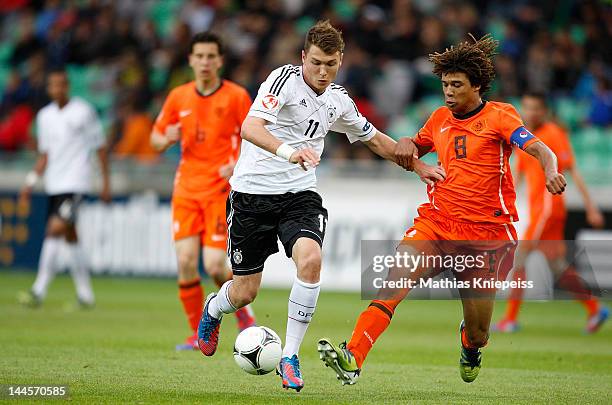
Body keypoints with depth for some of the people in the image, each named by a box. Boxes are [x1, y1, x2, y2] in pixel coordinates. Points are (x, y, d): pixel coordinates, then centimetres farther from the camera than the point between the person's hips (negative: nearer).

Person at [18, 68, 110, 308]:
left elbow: (100, 148, 1)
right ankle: (85, 294, 17)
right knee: (70, 237, 10)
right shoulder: (45, 116, 11)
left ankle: (39, 292, -20)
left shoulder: (83, 111, -5)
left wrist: (106, 182, 0)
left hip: (75, 182, -6)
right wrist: (30, 182, 9)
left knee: (55, 230, -18)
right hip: (54, 184, 6)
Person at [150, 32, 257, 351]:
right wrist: (167, 139, -6)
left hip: (221, 190, -3)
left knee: (214, 265, -12)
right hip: (186, 189, 3)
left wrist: (238, 164, -18)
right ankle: (197, 334, 6)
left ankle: (242, 311, 19)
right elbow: (155, 139, 17)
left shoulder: (236, 96, -3)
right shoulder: (178, 97, 9)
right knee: (186, 262, -8)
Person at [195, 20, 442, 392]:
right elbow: (250, 127, -27)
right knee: (244, 293, 2)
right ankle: (213, 310, 41)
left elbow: (375, 139, 26)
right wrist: (287, 151, -44)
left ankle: (290, 357, -16)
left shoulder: (338, 100, 8)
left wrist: (418, 166, 26)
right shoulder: (285, 79, -12)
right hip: (253, 192, -4)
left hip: (300, 195, 4)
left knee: (310, 259, -27)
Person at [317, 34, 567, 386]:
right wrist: (406, 145, 8)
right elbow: (416, 146, 33)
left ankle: (470, 345, 45)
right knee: (397, 274, -26)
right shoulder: (441, 119, 13)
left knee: (478, 334, 5)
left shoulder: (499, 116, -3)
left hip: (486, 232, -3)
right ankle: (352, 359, -37)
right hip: (437, 222, 3)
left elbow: (539, 149, -16)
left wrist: (551, 171, -38)